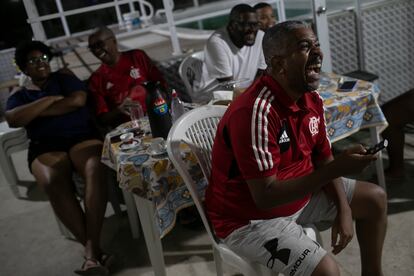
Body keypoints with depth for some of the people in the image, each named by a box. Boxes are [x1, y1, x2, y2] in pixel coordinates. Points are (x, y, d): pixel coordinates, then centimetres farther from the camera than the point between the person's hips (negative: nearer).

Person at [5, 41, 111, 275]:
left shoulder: (64, 79, 19)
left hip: (82, 137, 0)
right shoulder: (19, 96, 21)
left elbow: (78, 100, -3)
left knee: (95, 169, -35)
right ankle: (94, 249, -37)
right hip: (46, 148, 1)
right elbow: (12, 120, -1)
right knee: (54, 183, -35)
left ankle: (92, 249, -41)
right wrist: (48, 100, -4)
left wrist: (36, 113, 1)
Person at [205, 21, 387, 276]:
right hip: (250, 217, -8)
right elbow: (266, 197, -31)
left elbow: (323, 159, 6)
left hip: (299, 192, 9)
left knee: (375, 198, 14)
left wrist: (343, 209, -7)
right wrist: (337, 168, -31)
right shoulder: (256, 112, -32)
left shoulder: (312, 99, -4)